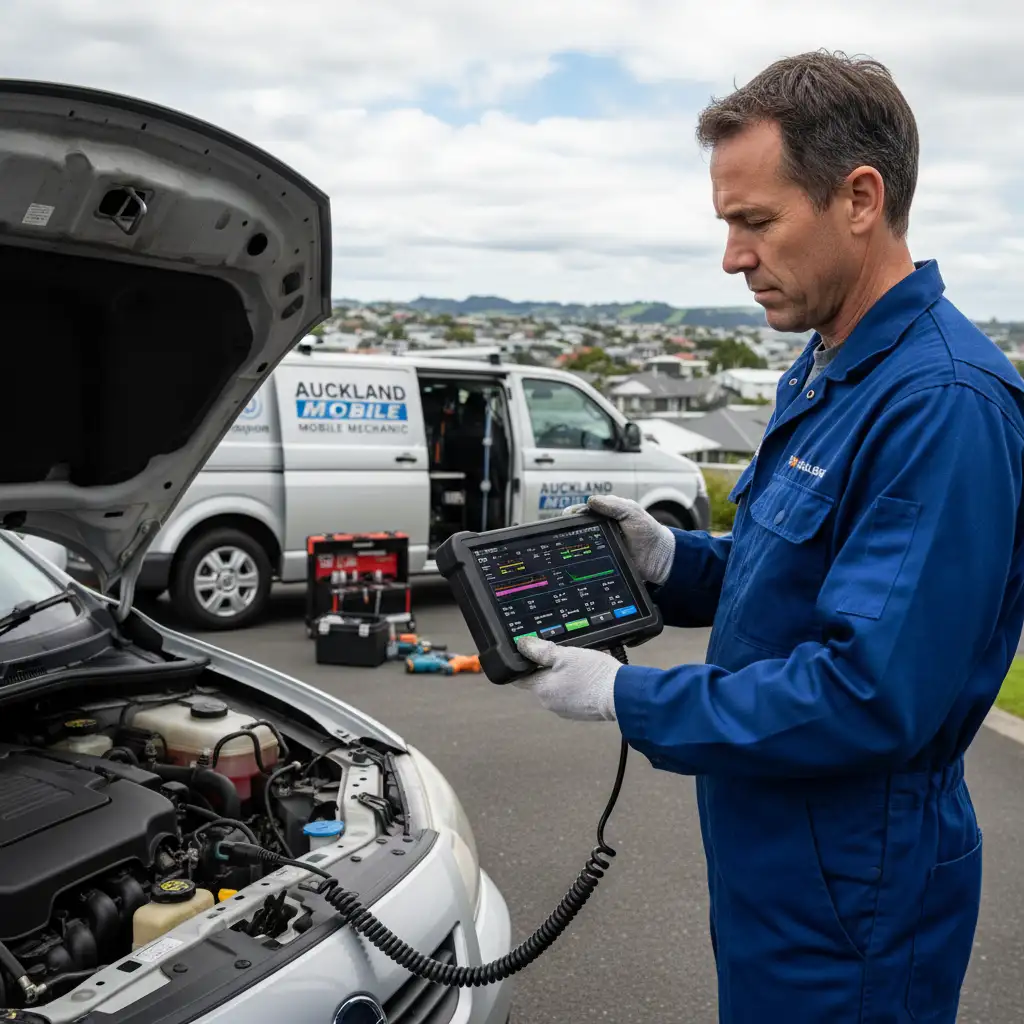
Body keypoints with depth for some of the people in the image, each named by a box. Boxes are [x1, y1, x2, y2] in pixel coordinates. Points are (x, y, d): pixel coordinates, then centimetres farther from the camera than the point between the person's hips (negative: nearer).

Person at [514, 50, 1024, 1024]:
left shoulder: (944, 403, -26)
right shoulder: (822, 375, 7)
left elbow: (874, 694, -30)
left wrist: (626, 697, -22)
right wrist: (671, 560, -3)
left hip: (851, 888, -9)